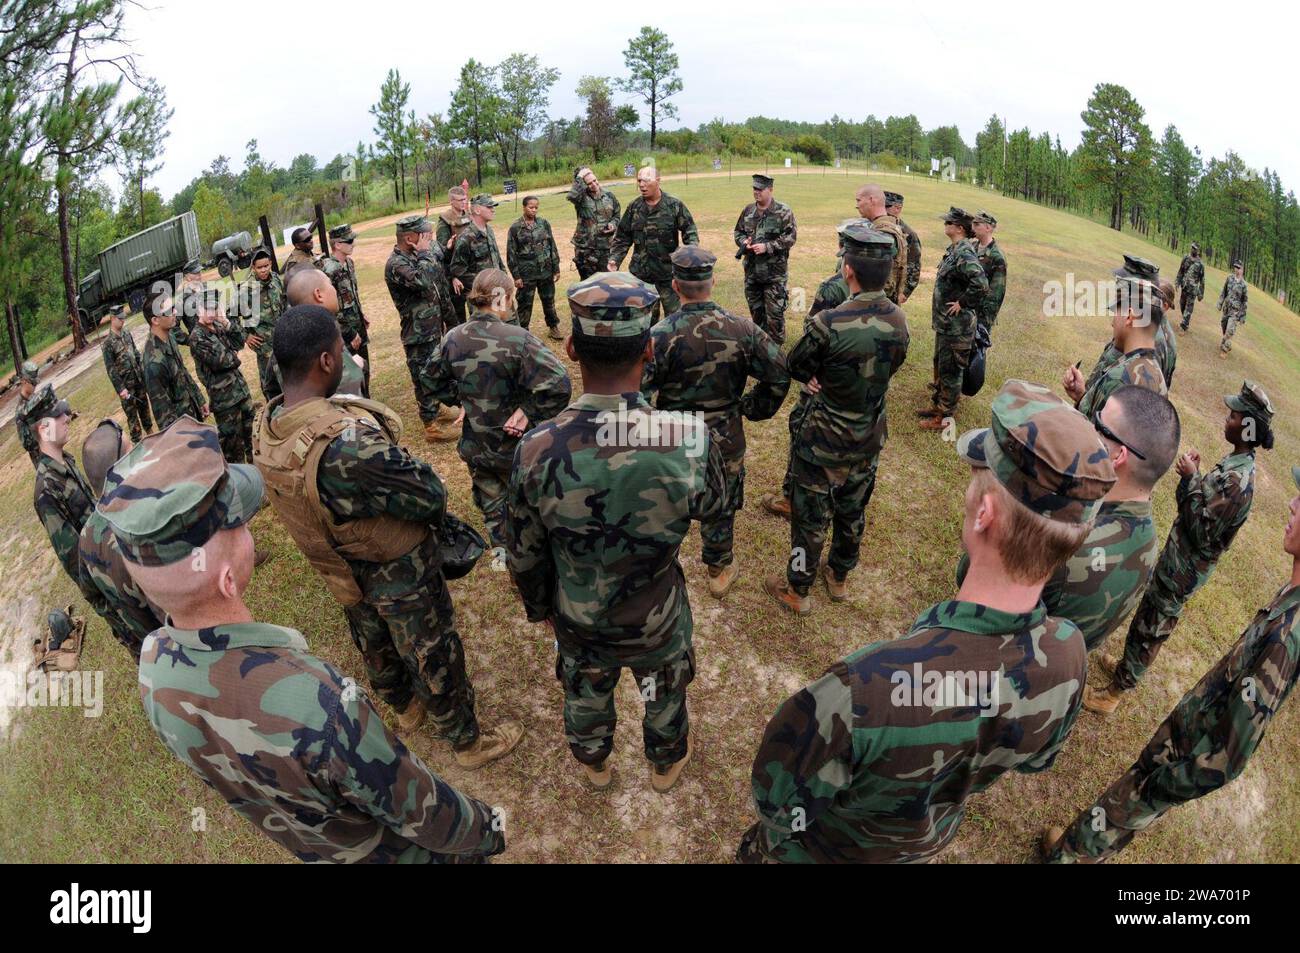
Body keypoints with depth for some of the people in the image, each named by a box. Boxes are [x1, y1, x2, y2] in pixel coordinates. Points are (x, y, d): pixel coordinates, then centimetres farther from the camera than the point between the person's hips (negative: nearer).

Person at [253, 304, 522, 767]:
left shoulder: (264, 430, -13)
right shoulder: (349, 443, -41)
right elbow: (431, 495, -29)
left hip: (342, 572, 7)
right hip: (400, 574, -7)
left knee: (376, 647, 31)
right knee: (434, 658, 16)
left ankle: (404, 708, 59)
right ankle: (469, 741, 39)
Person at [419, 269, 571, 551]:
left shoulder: (453, 338, -8)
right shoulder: (517, 339, -27)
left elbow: (432, 378, 9)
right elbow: (559, 385, -34)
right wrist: (530, 413, -22)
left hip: (474, 446, 4)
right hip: (515, 445, -4)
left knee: (490, 501, 25)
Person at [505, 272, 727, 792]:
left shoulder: (536, 449, -28)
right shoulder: (690, 438, -31)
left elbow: (524, 555, -12)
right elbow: (711, 506, -8)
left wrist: (540, 607, 8)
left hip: (578, 620, 1)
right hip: (659, 623, 0)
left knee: (585, 696, 31)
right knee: (663, 695, 30)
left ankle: (594, 764, 60)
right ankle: (667, 763, 59)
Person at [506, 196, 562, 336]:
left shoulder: (544, 223, 2)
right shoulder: (515, 228, -6)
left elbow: (552, 247, 6)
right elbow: (511, 253, -5)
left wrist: (556, 269, 4)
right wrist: (516, 276, -8)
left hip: (546, 271, 3)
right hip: (526, 274, -3)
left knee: (549, 300, 14)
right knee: (525, 304, 5)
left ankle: (553, 327, 31)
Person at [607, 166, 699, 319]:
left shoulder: (675, 205, -5)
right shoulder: (633, 207, 5)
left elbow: (690, 231, -2)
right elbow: (622, 237, 10)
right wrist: (614, 259, -1)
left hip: (668, 272, -3)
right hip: (640, 272, 3)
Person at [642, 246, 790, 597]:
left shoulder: (660, 335, -22)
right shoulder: (743, 329, -13)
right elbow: (779, 376, -6)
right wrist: (753, 408, 8)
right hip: (725, 441, 2)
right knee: (720, 509, 21)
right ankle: (720, 571, 39)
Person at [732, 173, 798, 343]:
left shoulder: (783, 211, -8)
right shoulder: (748, 210, 8)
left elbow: (791, 237, -12)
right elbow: (737, 231, 18)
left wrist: (767, 247, -19)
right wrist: (743, 242, -5)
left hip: (774, 272, -5)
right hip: (751, 270, 5)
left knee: (774, 310, -4)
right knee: (755, 309, 15)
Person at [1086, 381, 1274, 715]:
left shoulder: (1239, 482, -29)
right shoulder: (1235, 463, 1)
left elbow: (1201, 533, -26)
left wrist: (1191, 479, -24)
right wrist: (1195, 476, -4)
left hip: (1182, 572, -9)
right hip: (1176, 558, 9)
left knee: (1148, 629, 6)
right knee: (1147, 621, 25)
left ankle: (1117, 691, 21)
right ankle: (1126, 666, 45)